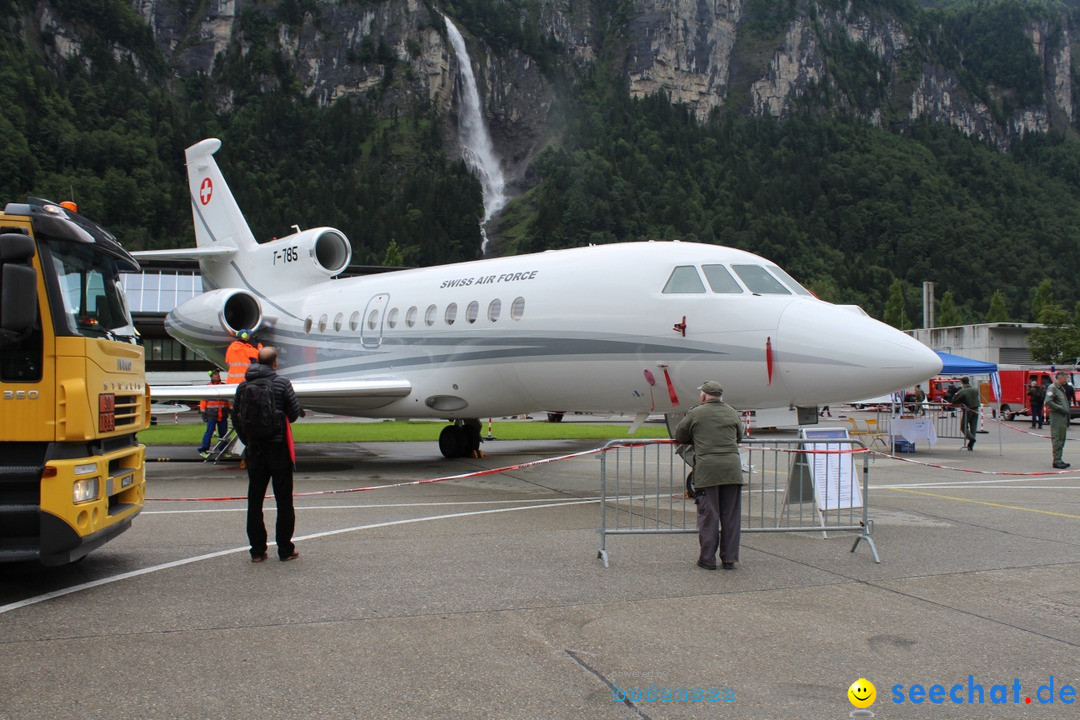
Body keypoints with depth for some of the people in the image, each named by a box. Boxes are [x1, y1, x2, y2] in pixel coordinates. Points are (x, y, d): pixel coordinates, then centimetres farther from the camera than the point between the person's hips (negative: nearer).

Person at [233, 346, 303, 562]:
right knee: (283, 499, 5)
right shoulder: (282, 383, -8)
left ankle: (257, 549, 11)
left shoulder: (243, 386, 3)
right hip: (278, 447, -3)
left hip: (255, 449, 3)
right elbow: (294, 412, -6)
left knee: (255, 499, 9)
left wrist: (248, 441, 16)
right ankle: (285, 548, 8)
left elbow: (235, 417, 6)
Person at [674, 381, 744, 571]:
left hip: (707, 470, -3)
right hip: (732, 469, 3)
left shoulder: (696, 413, 4)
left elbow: (679, 436, 14)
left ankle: (708, 559, 5)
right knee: (731, 516, 8)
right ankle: (729, 559, 12)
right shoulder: (731, 412, 14)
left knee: (708, 516, 2)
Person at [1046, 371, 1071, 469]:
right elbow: (1048, 402, -19)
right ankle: (1057, 461, -9)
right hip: (1056, 416, -10)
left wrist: (1068, 409, 13)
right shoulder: (1052, 388, -10)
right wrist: (1061, 408, -19)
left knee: (1062, 439, 12)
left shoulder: (1061, 388, 20)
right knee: (1057, 439, -9)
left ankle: (1059, 460, 18)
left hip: (1063, 416, 10)